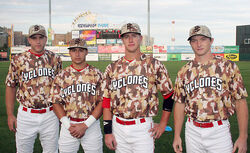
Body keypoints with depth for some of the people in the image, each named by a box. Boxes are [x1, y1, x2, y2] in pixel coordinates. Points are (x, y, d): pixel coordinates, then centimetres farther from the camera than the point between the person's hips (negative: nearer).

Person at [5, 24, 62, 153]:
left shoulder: (55, 59, 3)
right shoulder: (18, 60, -1)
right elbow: (10, 87, 3)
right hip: (26, 115, -1)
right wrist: (10, 115, 1)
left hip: (50, 115, 1)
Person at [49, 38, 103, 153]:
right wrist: (68, 125, -8)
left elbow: (102, 102, -4)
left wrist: (85, 125, -11)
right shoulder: (62, 76, 5)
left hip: (92, 125, -1)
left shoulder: (97, 74, 0)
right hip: (68, 125, 1)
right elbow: (56, 102, 4)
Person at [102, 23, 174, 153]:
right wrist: (108, 132, 1)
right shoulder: (112, 68, 6)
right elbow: (106, 101, 5)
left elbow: (169, 95, 5)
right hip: (118, 127, 3)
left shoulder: (154, 65, -1)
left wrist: (163, 124, 2)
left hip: (143, 128, -2)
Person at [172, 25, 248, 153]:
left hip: (219, 131, -2)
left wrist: (243, 137, -7)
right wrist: (177, 136, 4)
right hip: (193, 132, 2)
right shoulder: (184, 71, 5)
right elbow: (179, 104, 7)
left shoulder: (228, 67, -1)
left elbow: (240, 102, -2)